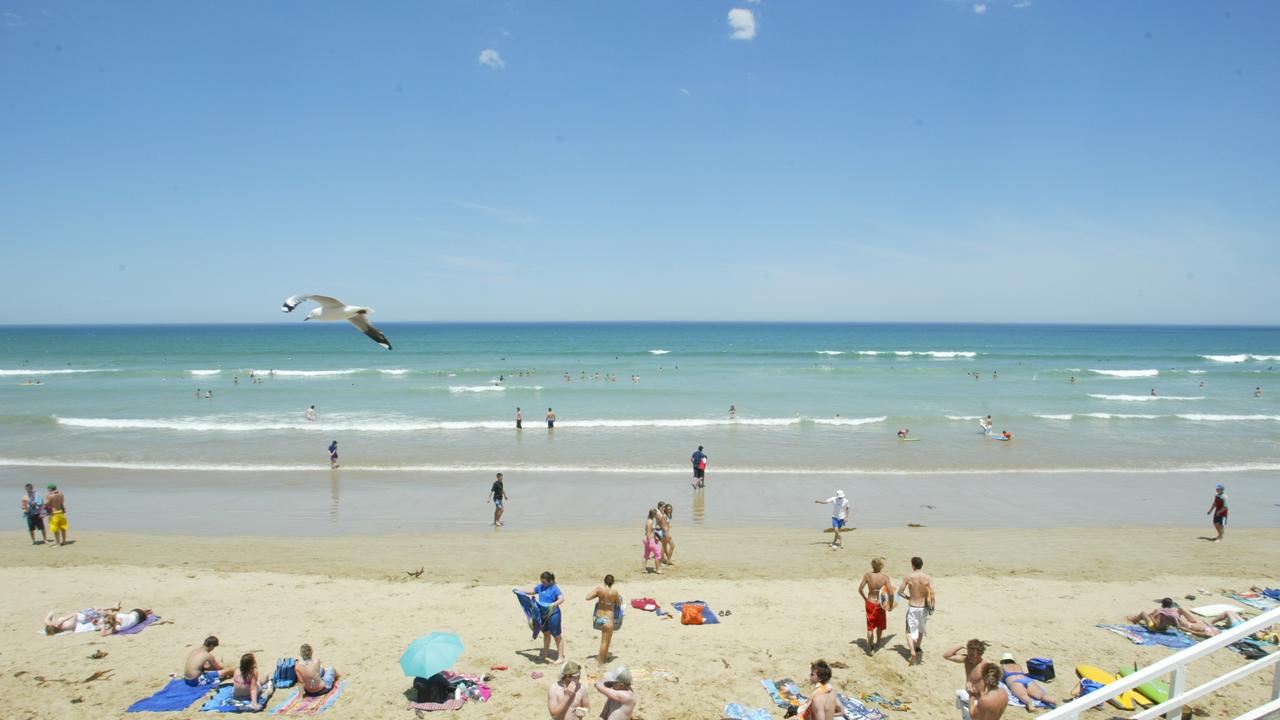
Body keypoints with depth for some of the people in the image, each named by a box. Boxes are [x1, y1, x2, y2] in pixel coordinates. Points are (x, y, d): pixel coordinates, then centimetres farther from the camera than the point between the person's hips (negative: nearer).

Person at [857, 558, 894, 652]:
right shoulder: (885, 577, -18)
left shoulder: (867, 575, -12)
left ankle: (870, 648, 11)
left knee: (870, 626, 12)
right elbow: (891, 593, -21)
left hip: (870, 603, 1)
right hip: (880, 604, -1)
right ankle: (877, 643, 43)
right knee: (880, 625, 24)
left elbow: (860, 589, -8)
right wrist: (891, 605, -6)